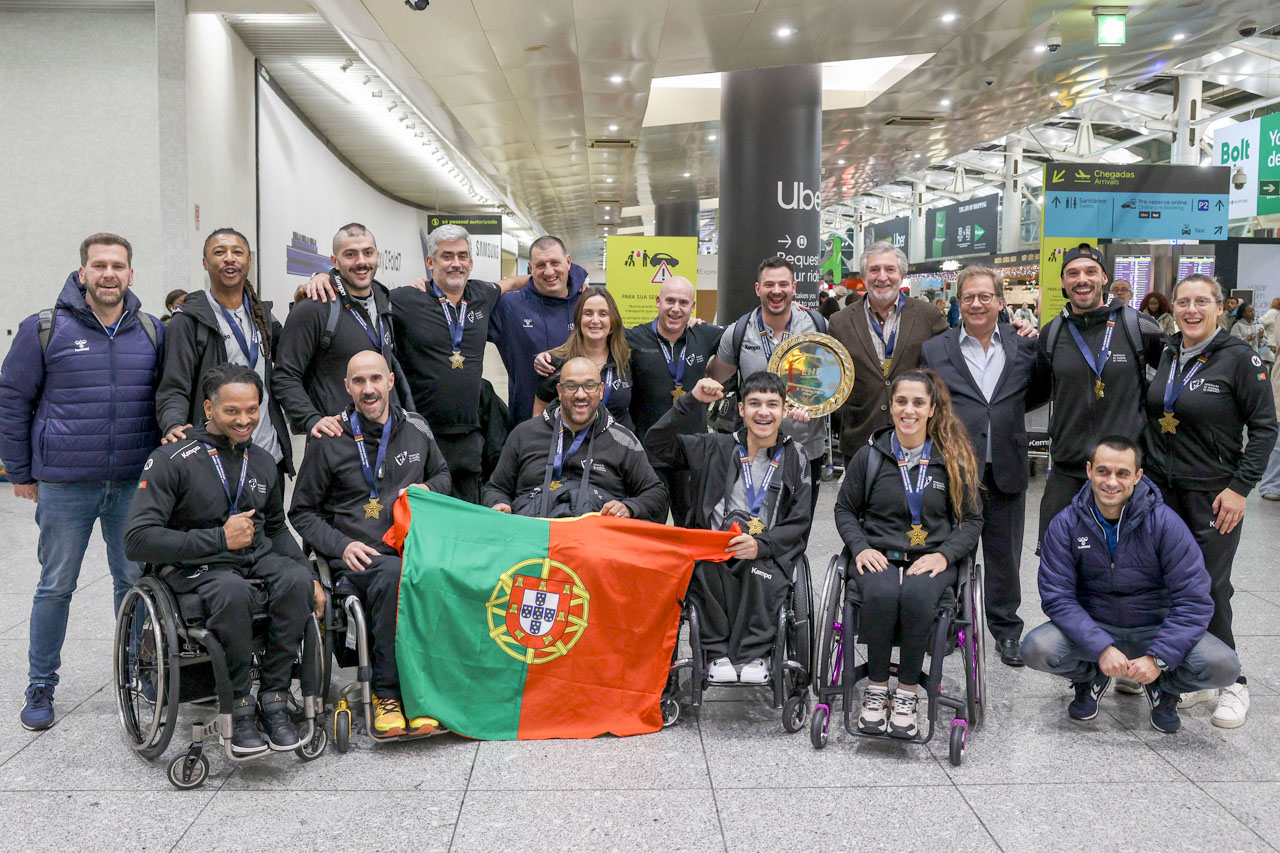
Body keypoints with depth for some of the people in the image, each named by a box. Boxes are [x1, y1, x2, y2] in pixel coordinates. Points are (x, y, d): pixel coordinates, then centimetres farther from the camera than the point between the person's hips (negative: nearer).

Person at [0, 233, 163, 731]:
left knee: (136, 581, 9)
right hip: (64, 485, -2)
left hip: (134, 484, 2)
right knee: (56, 587, 7)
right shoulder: (45, 330, -2)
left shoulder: (153, 332, 5)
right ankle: (41, 688, 21)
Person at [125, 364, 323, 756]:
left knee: (296, 578, -29)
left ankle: (273, 699, -18)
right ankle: (240, 708, -21)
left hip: (257, 558, 5)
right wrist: (219, 538, -16)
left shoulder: (262, 462, 13)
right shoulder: (171, 460, -7)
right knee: (233, 590, -39)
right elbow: (138, 540, -15)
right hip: (196, 567, -5)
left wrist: (310, 577, 10)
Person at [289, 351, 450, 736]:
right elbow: (302, 512, 9)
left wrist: (426, 490, 7)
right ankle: (386, 692, -25)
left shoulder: (416, 430, 14)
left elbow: (442, 474, 32)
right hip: (358, 556, -2)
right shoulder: (329, 440, 5)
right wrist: (343, 545, -8)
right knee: (393, 574, -38)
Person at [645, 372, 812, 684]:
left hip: (770, 551, 0)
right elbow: (657, 442, 4)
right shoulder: (716, 448, 12)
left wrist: (761, 545, -15)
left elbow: (799, 525, 4)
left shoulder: (795, 458, 10)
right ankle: (718, 652, -16)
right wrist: (692, 401, -6)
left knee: (761, 573, -35)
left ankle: (754, 654, -14)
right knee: (704, 570, -34)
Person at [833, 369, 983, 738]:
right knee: (881, 593, -34)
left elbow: (973, 519, 11)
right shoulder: (869, 456, 8)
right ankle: (876, 689, -16)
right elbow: (845, 509, 14)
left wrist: (944, 554, -6)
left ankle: (908, 692, -20)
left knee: (916, 595, -35)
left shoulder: (954, 459, 8)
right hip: (878, 556, 0)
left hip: (932, 559, 0)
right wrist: (861, 547, -4)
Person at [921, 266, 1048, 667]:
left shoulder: (1024, 346, 6)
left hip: (1006, 470, 2)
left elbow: (1040, 391, 15)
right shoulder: (934, 349, 1)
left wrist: (1007, 412, 0)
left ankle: (1006, 630, 28)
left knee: (1005, 556, 12)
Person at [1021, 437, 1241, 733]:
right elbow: (1057, 596, -13)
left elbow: (1193, 599, -14)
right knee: (1036, 649, -28)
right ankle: (1090, 678, 9)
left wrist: (1158, 658, -25)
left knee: (1223, 666, -26)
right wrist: (1101, 648, -27)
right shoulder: (1066, 524, -10)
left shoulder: (1164, 522, -13)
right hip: (1092, 628, 0)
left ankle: (1163, 687, 10)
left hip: (1155, 628, 0)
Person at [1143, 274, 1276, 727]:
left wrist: (1240, 486, -13)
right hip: (1162, 489, 5)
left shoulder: (1240, 357, -8)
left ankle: (1232, 682, 13)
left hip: (1213, 495, -5)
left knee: (1210, 588, -3)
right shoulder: (1166, 355, 7)